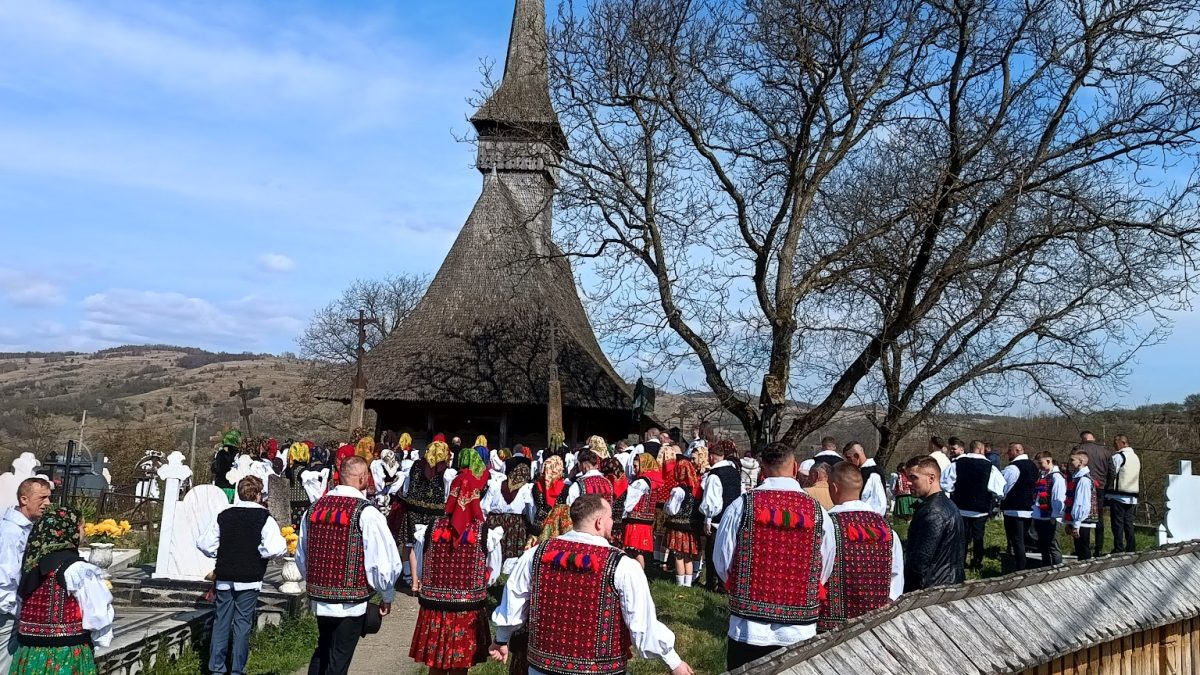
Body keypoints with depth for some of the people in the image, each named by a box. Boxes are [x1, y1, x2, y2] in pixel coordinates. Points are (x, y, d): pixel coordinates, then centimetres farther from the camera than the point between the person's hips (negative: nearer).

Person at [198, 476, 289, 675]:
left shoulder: (224, 516, 4)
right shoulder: (264, 518, -11)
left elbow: (203, 543, 4)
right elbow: (275, 549, -24)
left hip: (224, 578, 4)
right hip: (249, 580, -4)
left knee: (221, 621, 12)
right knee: (243, 623, 5)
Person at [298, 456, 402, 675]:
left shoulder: (316, 507, 3)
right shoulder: (365, 513, -16)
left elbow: (301, 556, 13)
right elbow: (386, 561, -17)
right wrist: (387, 596, -1)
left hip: (319, 598, 6)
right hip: (351, 603, -6)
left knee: (321, 652, 22)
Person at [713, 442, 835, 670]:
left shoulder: (741, 506, -10)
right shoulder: (818, 512, -7)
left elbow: (722, 563, -2)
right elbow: (824, 573, 2)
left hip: (748, 630, -1)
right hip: (800, 633, 1)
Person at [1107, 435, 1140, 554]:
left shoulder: (1118, 456, -10)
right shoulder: (1136, 457, 16)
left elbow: (1112, 475, -12)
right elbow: (1139, 478, 21)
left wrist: (1107, 494, -4)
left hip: (1119, 496, -8)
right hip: (1132, 497, 8)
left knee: (1118, 524, -5)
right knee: (1129, 524, 12)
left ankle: (1119, 550, -7)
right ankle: (1131, 549, 13)